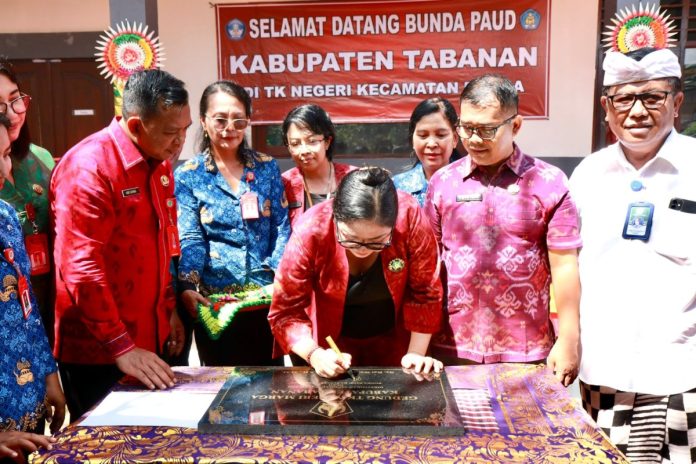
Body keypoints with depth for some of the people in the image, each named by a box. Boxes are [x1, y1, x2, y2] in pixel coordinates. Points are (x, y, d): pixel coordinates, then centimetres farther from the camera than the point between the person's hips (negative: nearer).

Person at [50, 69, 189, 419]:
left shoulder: (159, 162, 8)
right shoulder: (88, 168, -18)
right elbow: (81, 268, -22)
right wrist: (120, 347, -22)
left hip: (149, 337, 8)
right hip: (96, 349, -7)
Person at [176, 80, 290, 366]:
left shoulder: (266, 167, 6)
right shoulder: (188, 176, 0)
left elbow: (282, 227, 3)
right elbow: (189, 239, -7)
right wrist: (187, 287, -23)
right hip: (214, 300, -1)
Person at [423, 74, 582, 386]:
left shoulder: (548, 183, -2)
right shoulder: (442, 182, 4)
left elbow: (564, 266, -2)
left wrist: (569, 341, -4)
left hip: (526, 351, -1)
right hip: (452, 348, 2)